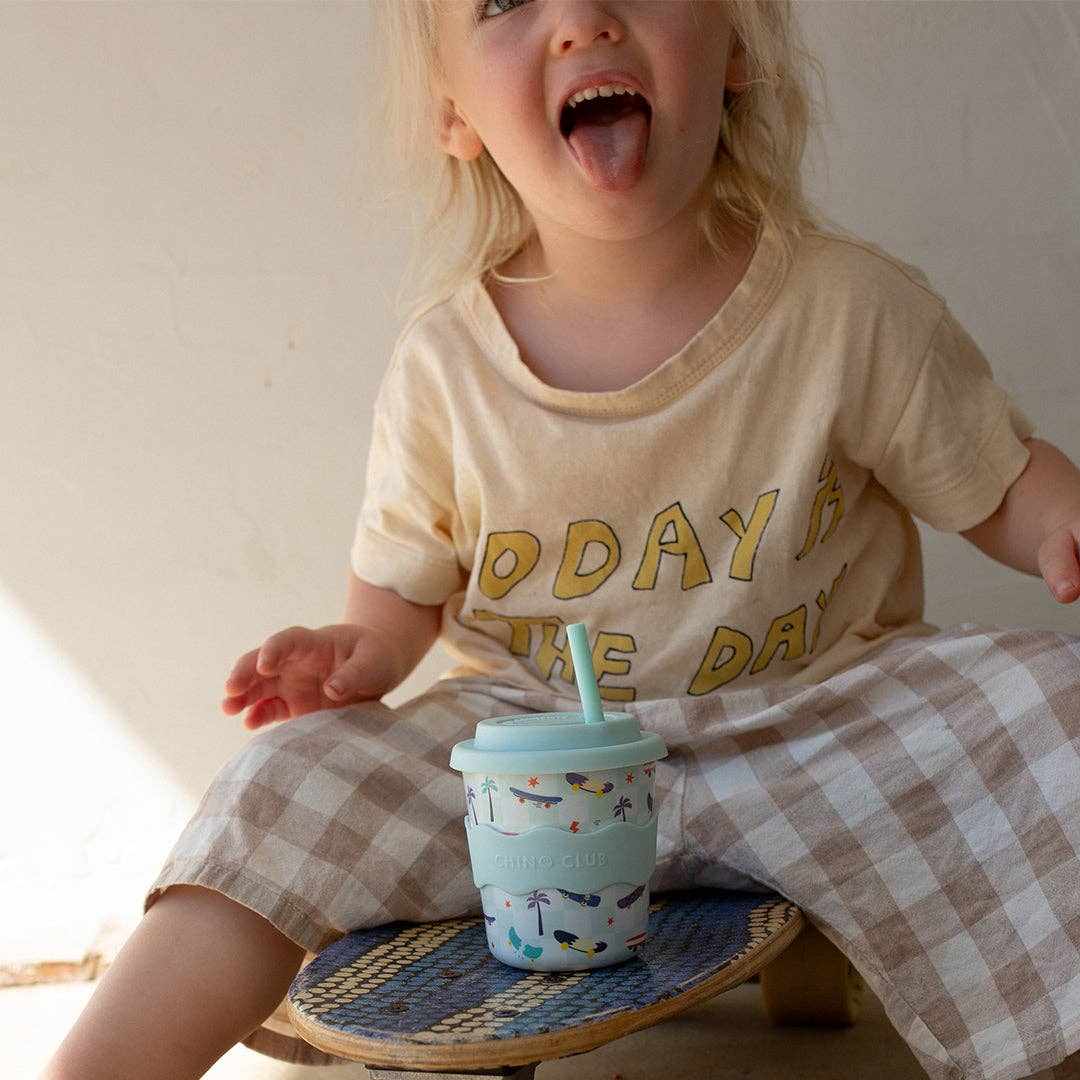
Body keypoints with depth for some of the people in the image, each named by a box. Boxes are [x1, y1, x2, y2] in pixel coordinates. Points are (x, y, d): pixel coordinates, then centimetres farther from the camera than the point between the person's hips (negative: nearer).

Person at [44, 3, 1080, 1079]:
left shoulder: (854, 306, -11)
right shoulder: (443, 364, -7)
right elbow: (406, 585, 8)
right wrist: (359, 654, -15)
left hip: (812, 721, 0)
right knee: (292, 788, -16)